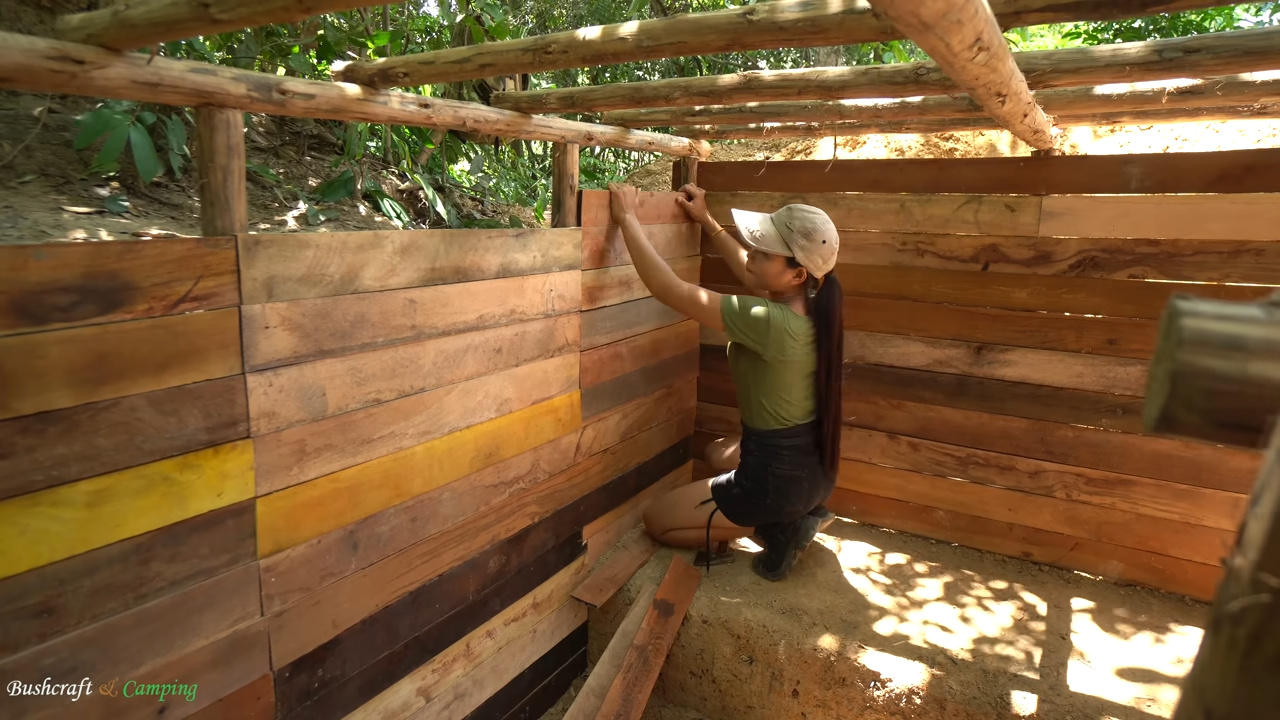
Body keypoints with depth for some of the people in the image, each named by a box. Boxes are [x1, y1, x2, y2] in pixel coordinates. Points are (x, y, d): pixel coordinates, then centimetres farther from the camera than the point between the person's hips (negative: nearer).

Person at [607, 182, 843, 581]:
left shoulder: (769, 323, -30)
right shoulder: (810, 303, -5)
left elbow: (669, 289, -27)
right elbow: (752, 275, 17)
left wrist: (627, 218, -18)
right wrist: (707, 221, 19)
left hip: (778, 476, -8)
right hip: (811, 465, 8)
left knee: (657, 519, 11)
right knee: (718, 455, 38)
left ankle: (777, 527, 0)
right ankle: (794, 516, 15)